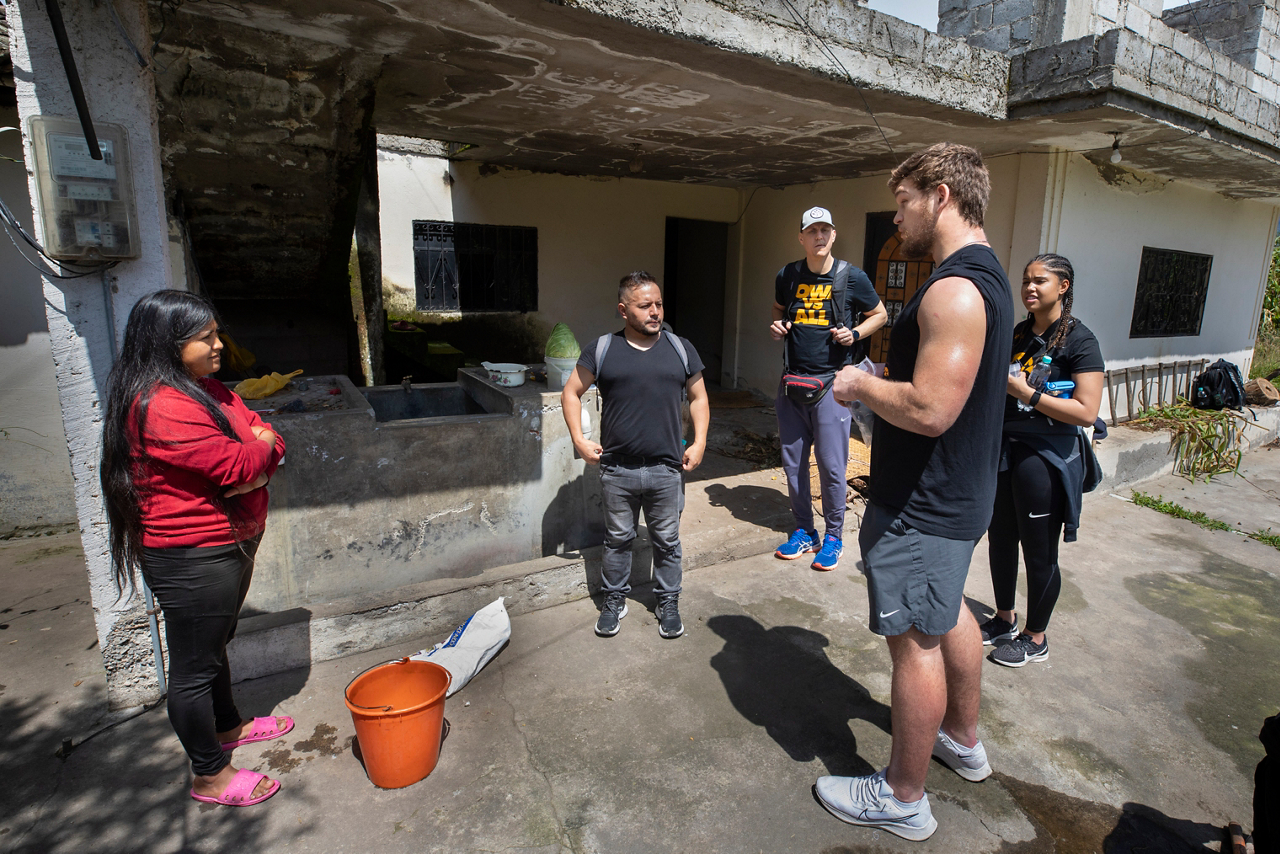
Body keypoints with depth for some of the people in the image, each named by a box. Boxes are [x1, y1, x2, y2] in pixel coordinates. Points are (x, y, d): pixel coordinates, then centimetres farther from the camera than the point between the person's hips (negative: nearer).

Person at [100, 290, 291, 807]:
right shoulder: (161, 406, -24)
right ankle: (210, 777, 22)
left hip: (230, 542, 10)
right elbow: (238, 464, -28)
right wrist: (261, 446, -7)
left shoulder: (206, 387, 7)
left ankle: (227, 726, 46)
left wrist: (251, 468, -17)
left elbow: (264, 438, 4)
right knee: (194, 665, 6)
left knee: (215, 642, 26)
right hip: (192, 557, -10)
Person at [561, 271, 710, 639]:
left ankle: (668, 603, 31)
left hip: (667, 470, 1)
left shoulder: (681, 349, 5)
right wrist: (579, 439, -3)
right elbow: (570, 393, 6)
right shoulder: (602, 350, 0)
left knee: (667, 541, 13)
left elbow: (699, 398, 12)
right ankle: (614, 600, 33)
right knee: (617, 539, 14)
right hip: (617, 470, 0)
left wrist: (699, 443, 1)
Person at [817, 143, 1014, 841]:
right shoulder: (984, 275, 11)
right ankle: (964, 740, 47)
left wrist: (861, 385, -15)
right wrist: (881, 383, 8)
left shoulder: (953, 289, -24)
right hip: (959, 494, 11)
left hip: (923, 508, -11)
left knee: (915, 641, 3)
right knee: (948, 612, 25)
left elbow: (930, 409, -32)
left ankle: (903, 799, 22)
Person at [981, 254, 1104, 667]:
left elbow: (1086, 412, -18)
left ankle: (1035, 640, 24)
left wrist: (1025, 392, -21)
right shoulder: (1017, 333, 10)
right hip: (1003, 447, 7)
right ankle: (1004, 620, 34)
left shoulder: (1079, 340, -11)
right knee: (1000, 539, 15)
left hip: (1046, 455, -7)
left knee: (1039, 552, 6)